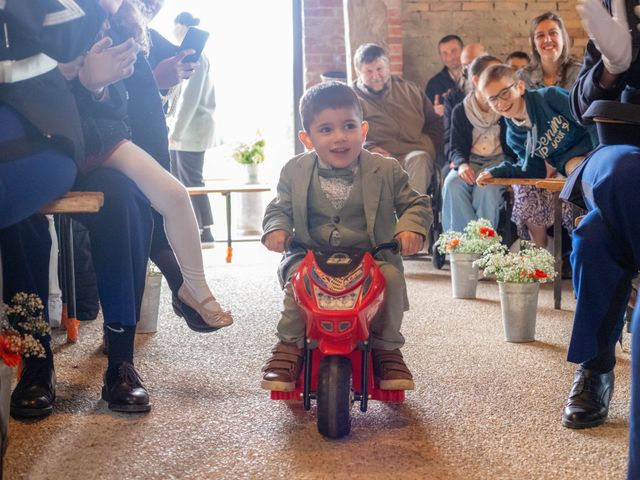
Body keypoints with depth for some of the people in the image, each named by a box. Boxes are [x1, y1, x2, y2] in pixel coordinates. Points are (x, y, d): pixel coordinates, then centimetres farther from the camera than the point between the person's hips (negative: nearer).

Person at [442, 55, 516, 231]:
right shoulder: (461, 111, 8)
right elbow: (456, 147, 4)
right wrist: (462, 164, -18)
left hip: (500, 160, -2)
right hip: (471, 161, 2)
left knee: (486, 187, -34)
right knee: (452, 184, -30)